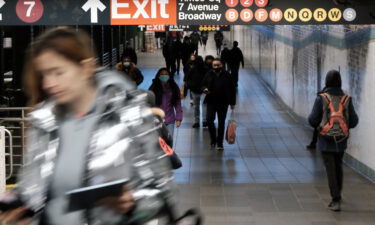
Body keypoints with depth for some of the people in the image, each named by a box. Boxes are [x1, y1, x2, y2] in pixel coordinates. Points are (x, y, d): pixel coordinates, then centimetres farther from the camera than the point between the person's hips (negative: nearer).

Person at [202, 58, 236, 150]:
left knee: (221, 122, 5)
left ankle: (220, 143, 15)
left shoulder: (226, 75, -1)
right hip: (211, 101, 1)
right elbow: (203, 85, 12)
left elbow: (232, 89, 4)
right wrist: (205, 89, -14)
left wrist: (232, 103, 3)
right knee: (209, 119, -14)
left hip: (223, 102, 0)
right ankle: (213, 139, 6)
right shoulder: (209, 75, 3)